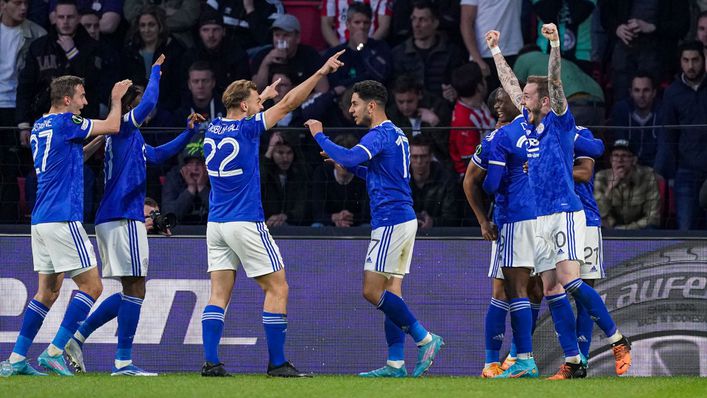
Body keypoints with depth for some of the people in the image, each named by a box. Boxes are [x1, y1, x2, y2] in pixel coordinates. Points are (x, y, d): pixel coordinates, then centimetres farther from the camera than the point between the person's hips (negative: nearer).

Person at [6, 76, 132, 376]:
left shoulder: (39, 127, 16)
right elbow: (112, 126, -3)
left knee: (47, 291, 13)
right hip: (62, 218, -9)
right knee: (91, 285, -4)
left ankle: (17, 359, 8)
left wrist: (99, 140, 25)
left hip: (40, 220, 9)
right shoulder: (65, 122, -10)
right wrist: (116, 99, 14)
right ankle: (54, 352, -10)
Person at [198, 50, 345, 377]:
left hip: (216, 224, 7)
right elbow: (288, 104, -9)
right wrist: (321, 72, -4)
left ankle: (210, 362, -6)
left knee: (219, 294, 4)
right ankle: (277, 363, -2)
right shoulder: (246, 129, -11)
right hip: (246, 224, -7)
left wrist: (262, 96, 43)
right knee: (277, 289, 1)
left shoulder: (213, 129, 7)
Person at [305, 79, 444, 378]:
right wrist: (348, 166, 21)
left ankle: (424, 339, -8)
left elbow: (349, 158, -28)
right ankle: (396, 364, 4)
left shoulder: (379, 135, -12)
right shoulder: (397, 135, 19)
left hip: (390, 221, -10)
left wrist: (319, 135, -15)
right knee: (390, 292, 7)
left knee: (373, 291, -9)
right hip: (405, 219, 10)